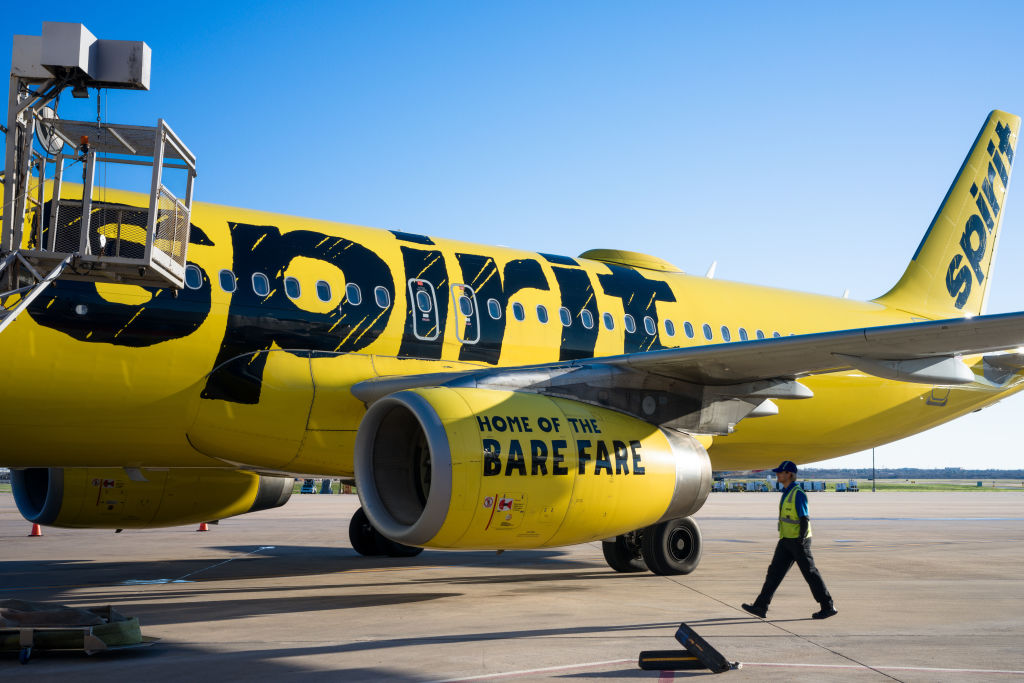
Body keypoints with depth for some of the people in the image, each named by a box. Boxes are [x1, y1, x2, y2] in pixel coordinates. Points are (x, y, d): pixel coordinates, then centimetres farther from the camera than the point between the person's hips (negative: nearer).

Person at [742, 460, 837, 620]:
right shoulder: (787, 493, 14)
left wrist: (801, 542, -23)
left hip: (798, 541, -9)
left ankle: (828, 607, 10)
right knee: (774, 572, 3)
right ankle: (761, 607, 1)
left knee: (810, 573, -1)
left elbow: (804, 519, -19)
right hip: (786, 541, 9)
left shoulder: (798, 494, -16)